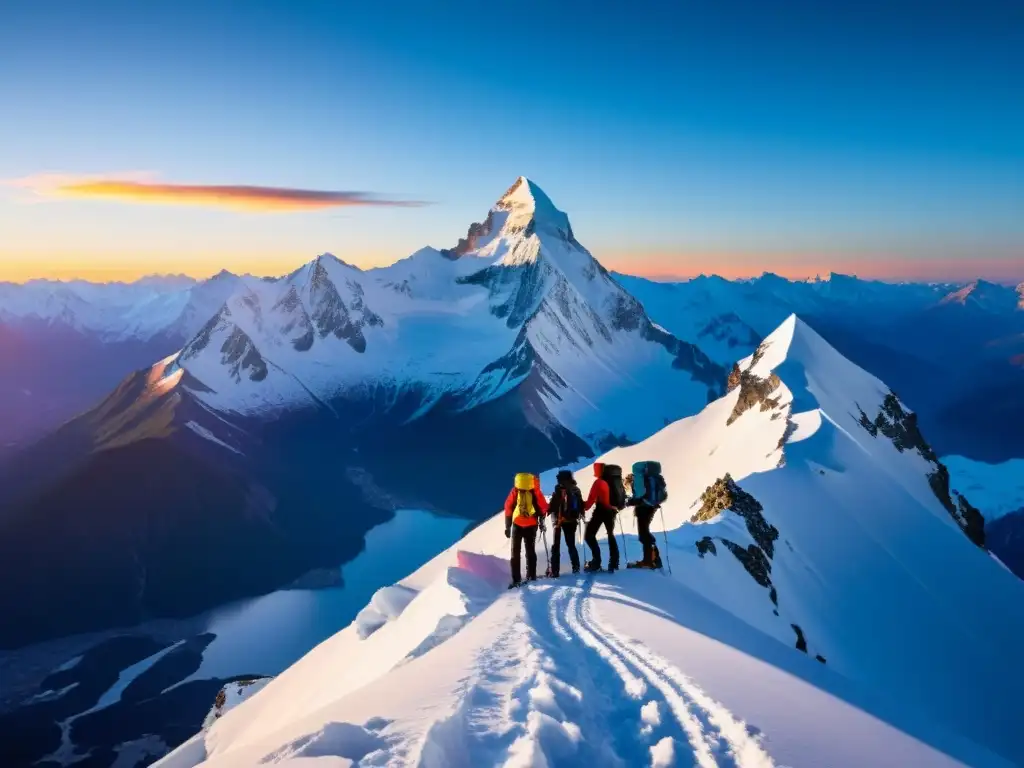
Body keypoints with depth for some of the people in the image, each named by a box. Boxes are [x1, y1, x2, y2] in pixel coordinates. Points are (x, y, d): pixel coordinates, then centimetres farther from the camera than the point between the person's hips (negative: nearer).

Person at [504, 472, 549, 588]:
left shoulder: (535, 492, -11)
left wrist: (541, 521, 0)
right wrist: (507, 526, -1)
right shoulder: (515, 492, -10)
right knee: (515, 552, -1)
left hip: (531, 525, -1)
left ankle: (531, 576, 17)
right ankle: (516, 578, 1)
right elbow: (508, 508, -3)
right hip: (517, 525, 1)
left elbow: (543, 507, 0)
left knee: (530, 551, 8)